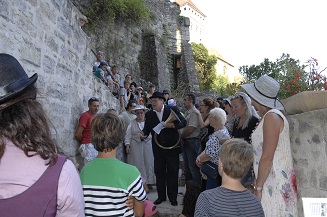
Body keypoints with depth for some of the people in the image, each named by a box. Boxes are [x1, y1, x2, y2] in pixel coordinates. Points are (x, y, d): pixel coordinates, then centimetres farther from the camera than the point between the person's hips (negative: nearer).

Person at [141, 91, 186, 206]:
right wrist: (143, 133, -17)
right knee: (159, 172, 11)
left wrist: (173, 125, -26)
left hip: (172, 147, -2)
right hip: (158, 148, 3)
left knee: (172, 173, 8)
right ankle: (161, 196, 27)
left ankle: (173, 197, 22)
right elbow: (147, 128, 5)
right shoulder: (149, 114, 4)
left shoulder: (173, 109, -5)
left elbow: (183, 122, -8)